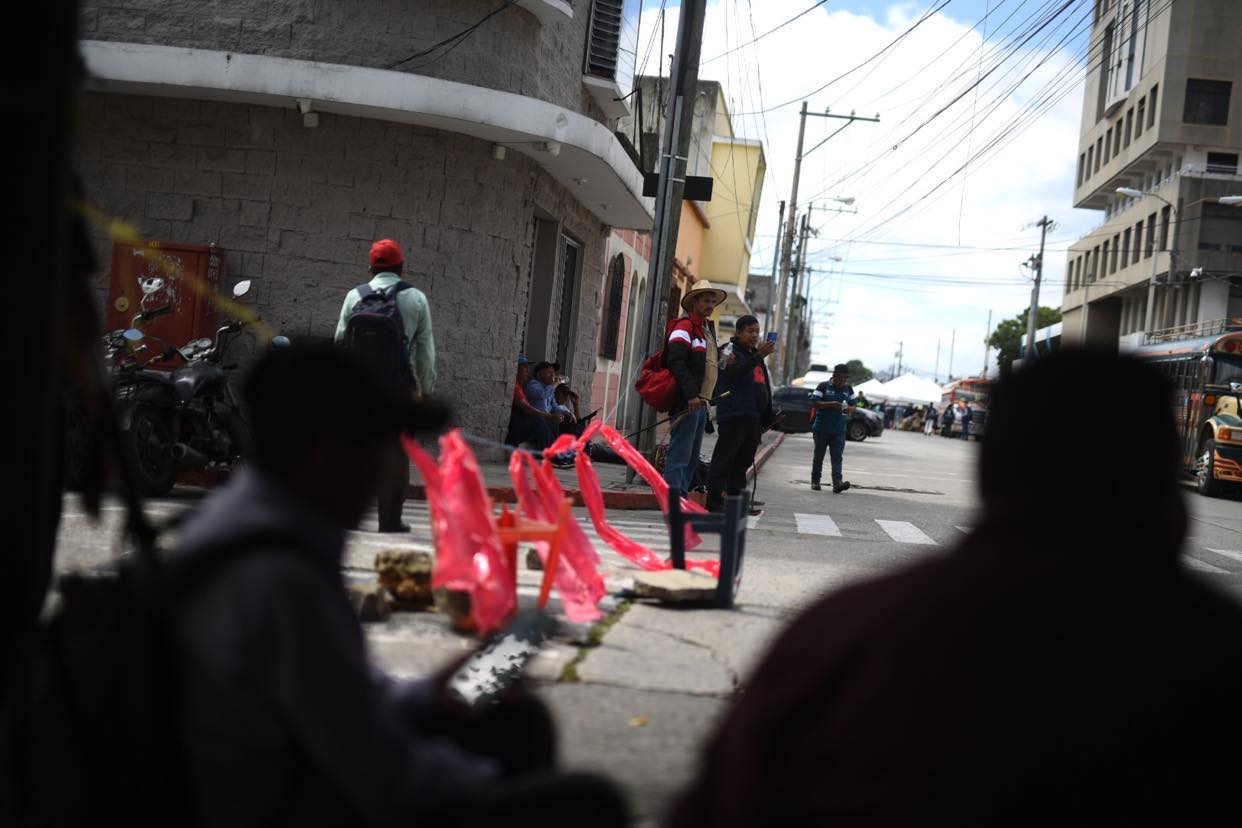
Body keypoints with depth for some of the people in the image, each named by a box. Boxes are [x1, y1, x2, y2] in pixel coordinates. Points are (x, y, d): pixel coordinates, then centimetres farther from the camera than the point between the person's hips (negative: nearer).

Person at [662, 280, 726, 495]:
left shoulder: (708, 329, 22)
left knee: (692, 458, 12)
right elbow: (677, 362, -19)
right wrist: (691, 394, -25)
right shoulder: (685, 326, -8)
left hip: (700, 403, 10)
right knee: (679, 456, -11)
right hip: (687, 403, -10)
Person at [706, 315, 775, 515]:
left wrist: (767, 417, 22)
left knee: (743, 461, 11)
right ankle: (715, 503, -9)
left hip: (753, 418, 9)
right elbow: (736, 373, -22)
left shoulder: (755, 355, 23)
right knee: (723, 459, -8)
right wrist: (759, 356, -31)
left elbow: (765, 387, 27)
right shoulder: (730, 351, -3)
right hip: (733, 415, -9)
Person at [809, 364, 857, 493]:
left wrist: (849, 409, -11)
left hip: (839, 430, 2)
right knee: (819, 456, 9)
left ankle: (837, 482, -20)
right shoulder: (823, 386, -5)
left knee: (837, 457, -9)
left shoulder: (848, 389, 9)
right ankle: (815, 481, 23)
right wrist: (831, 404, -24)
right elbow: (814, 403, -12)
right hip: (821, 429, -2)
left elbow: (854, 405, 13)